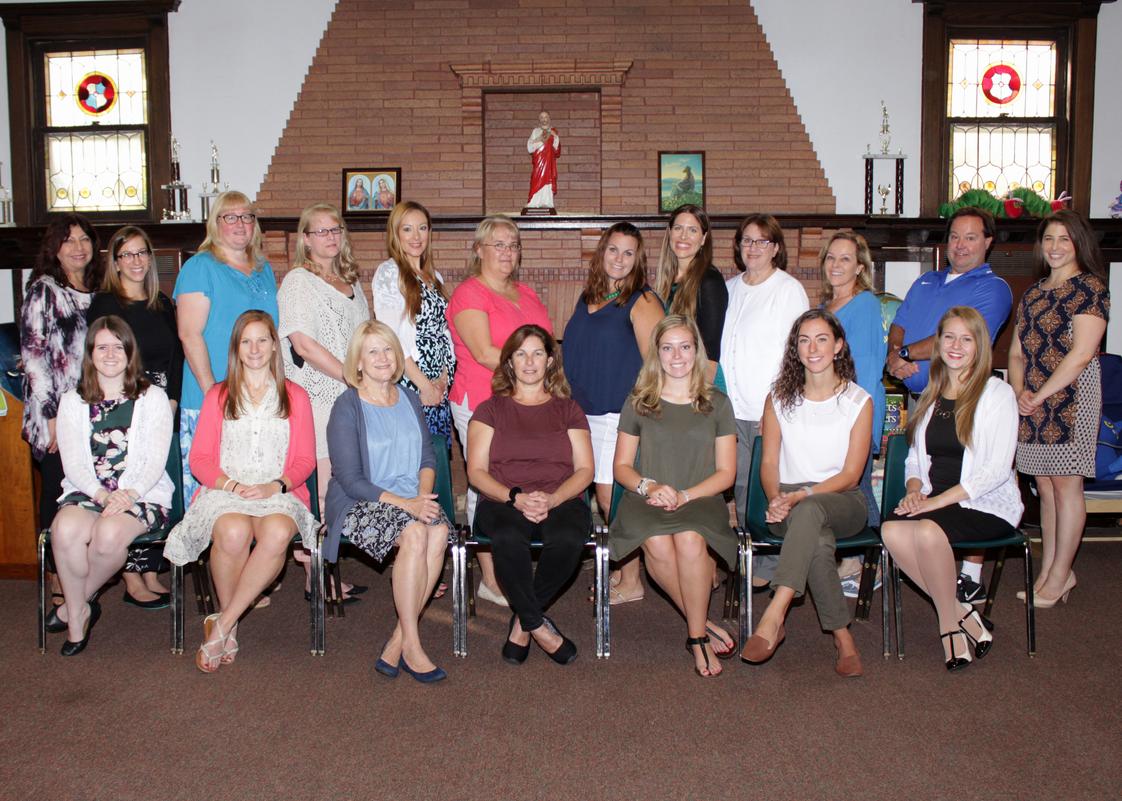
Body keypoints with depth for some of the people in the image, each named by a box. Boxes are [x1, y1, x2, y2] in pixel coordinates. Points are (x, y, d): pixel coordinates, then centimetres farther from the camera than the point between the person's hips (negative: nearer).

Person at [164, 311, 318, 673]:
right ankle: (231, 628, -16)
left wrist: (275, 486, -10)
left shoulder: (296, 397, 17)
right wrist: (232, 485, -11)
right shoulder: (218, 396, 18)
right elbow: (199, 459, 9)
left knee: (278, 532, -36)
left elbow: (305, 460, 10)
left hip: (279, 493, 0)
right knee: (233, 532, -36)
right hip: (224, 491, 0)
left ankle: (221, 625, -25)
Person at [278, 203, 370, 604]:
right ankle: (315, 577, 3)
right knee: (320, 484, -6)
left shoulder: (351, 282, 20)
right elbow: (304, 344, -13)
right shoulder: (298, 281, -3)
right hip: (315, 398, -7)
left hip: (352, 396, 7)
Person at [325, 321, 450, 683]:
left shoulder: (409, 399, 14)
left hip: (412, 501, 5)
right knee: (414, 532, -33)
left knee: (439, 530, -28)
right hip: (359, 504, -5)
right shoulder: (347, 407, -4)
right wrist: (403, 503, -20)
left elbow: (427, 457, 13)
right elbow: (351, 480, -10)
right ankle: (411, 645, -24)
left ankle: (397, 644, -21)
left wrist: (424, 495, -9)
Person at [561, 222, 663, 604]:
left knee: (612, 495, -5)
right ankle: (624, 569, 24)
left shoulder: (642, 301, -6)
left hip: (622, 414, -7)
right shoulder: (587, 298, 15)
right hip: (583, 412, 7)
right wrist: (571, 401, 19)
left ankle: (631, 583, 8)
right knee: (604, 497, 9)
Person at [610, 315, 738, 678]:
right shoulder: (638, 402, 12)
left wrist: (684, 495, -11)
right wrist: (648, 487, -9)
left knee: (690, 539, -36)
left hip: (701, 499, 0)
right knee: (657, 545, -34)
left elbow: (726, 472, 6)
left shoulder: (717, 403, 11)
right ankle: (703, 624, -12)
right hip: (647, 500, 1)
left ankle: (696, 636, -18)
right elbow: (622, 465, 13)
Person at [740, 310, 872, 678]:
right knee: (818, 542, -36)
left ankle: (773, 619, -46)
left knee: (809, 511, -39)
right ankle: (842, 637, -26)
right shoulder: (780, 398, 10)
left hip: (841, 500, -1)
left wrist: (800, 496, -19)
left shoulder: (859, 401, 3)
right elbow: (769, 462, 6)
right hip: (788, 503, 1)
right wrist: (776, 499, -16)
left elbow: (850, 475, -3)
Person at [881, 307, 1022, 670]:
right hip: (935, 500, 5)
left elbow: (997, 468, -10)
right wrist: (915, 488, -2)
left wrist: (940, 500, -17)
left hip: (987, 504, -5)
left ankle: (949, 623, -12)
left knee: (928, 531, -35)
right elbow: (915, 456, 21)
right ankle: (962, 614, -14)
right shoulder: (931, 396, 17)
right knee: (892, 530, -28)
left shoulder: (997, 393, -2)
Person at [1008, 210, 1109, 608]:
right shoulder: (1034, 292, 16)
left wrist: (1039, 396, -13)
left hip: (1071, 396, -7)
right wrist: (1019, 390, -2)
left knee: (1065, 484, -2)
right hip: (1032, 403, 7)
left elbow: (1081, 353, -15)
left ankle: (1059, 575, 5)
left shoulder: (1089, 288, -6)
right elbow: (1017, 352, 15)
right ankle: (1049, 571, 16)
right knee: (1045, 486, 9)